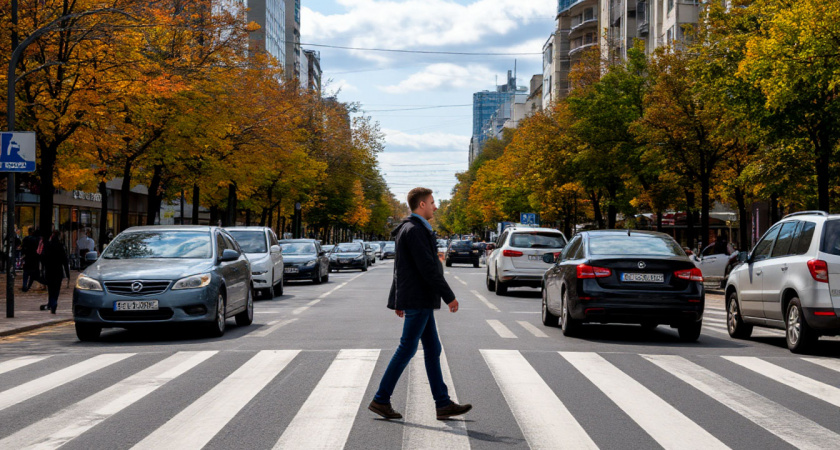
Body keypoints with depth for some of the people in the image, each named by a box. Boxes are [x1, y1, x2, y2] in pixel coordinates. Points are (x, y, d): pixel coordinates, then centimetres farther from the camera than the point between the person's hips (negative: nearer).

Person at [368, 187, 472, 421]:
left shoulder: (409, 229, 17)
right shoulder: (415, 230, -16)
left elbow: (399, 267, 22)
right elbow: (428, 268, -21)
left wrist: (398, 301, 25)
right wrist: (449, 296, -16)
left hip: (420, 300, 10)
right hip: (418, 299, -10)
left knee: (432, 349, 9)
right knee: (407, 349, -6)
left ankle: (443, 404, 10)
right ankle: (381, 400, 0)